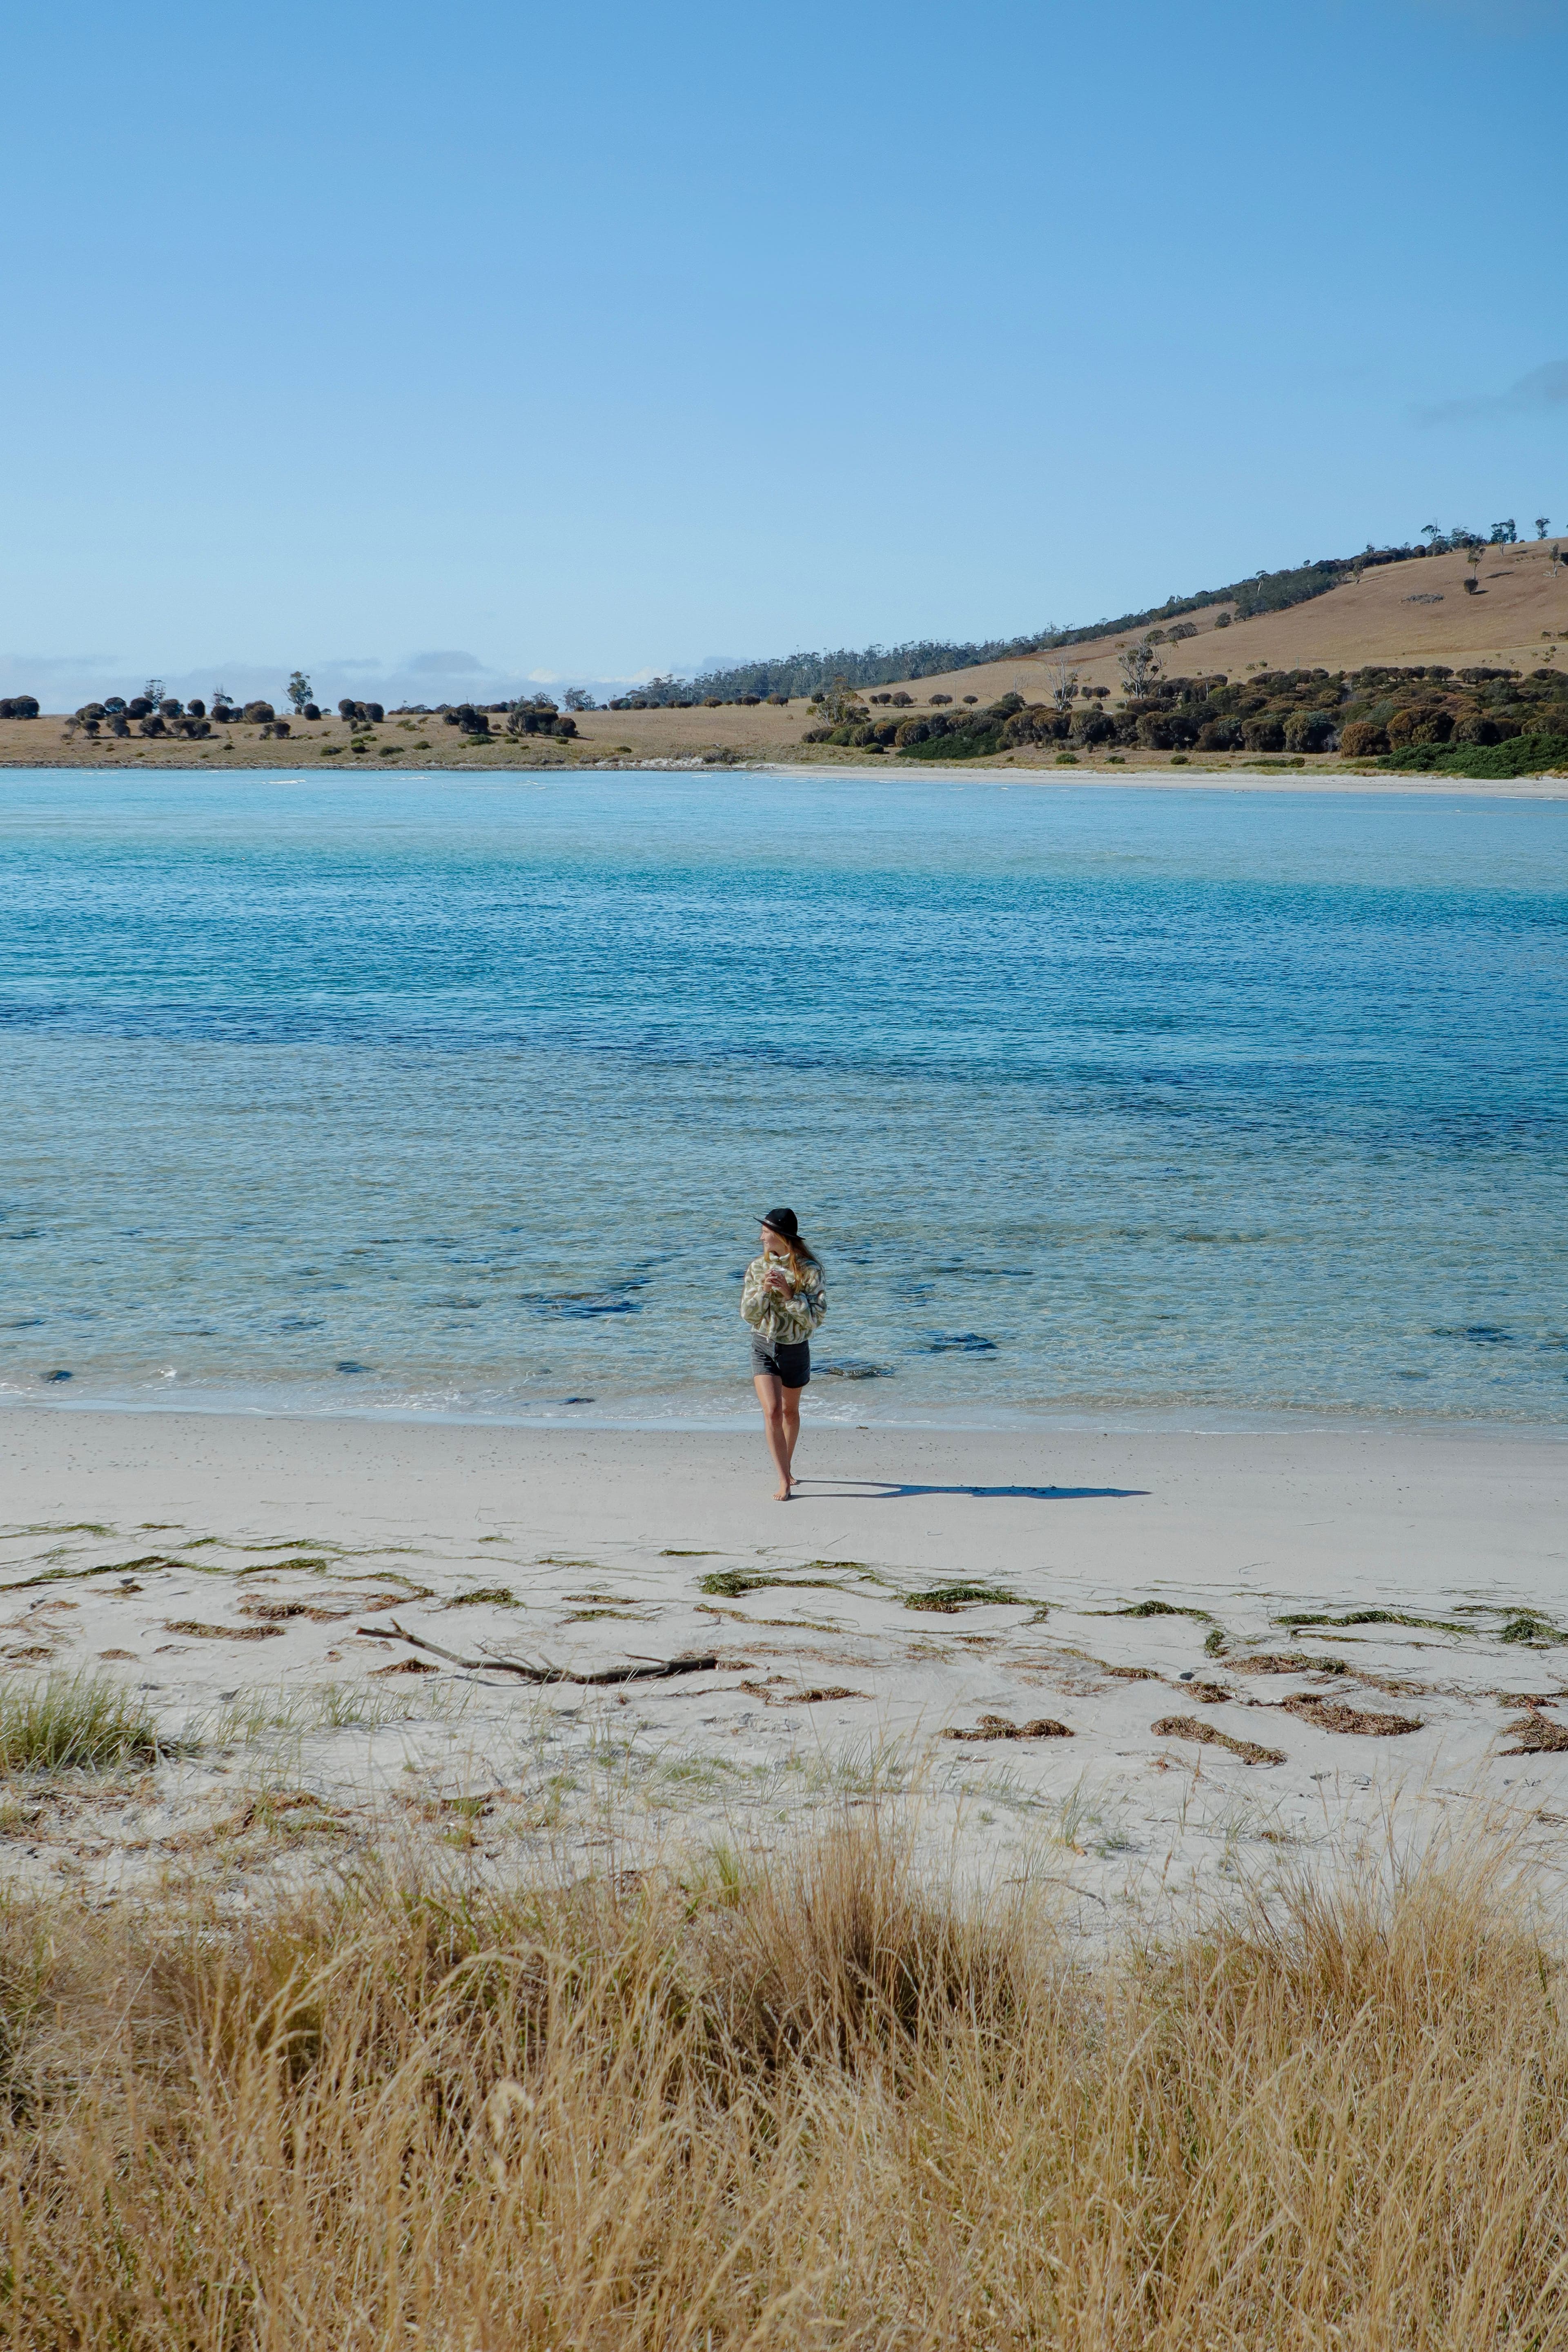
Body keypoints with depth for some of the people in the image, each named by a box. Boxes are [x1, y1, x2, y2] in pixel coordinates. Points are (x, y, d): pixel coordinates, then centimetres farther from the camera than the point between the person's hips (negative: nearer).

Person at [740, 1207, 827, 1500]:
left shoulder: (809, 1270, -11)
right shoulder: (757, 1267, -1)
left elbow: (816, 1317, -15)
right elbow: (747, 1314, -3)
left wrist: (789, 1294, -24)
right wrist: (763, 1290, -19)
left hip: (795, 1348, -1)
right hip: (763, 1346, 1)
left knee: (790, 1411, 18)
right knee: (772, 1411, -14)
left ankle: (788, 1468, 40)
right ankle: (784, 1480, -13)